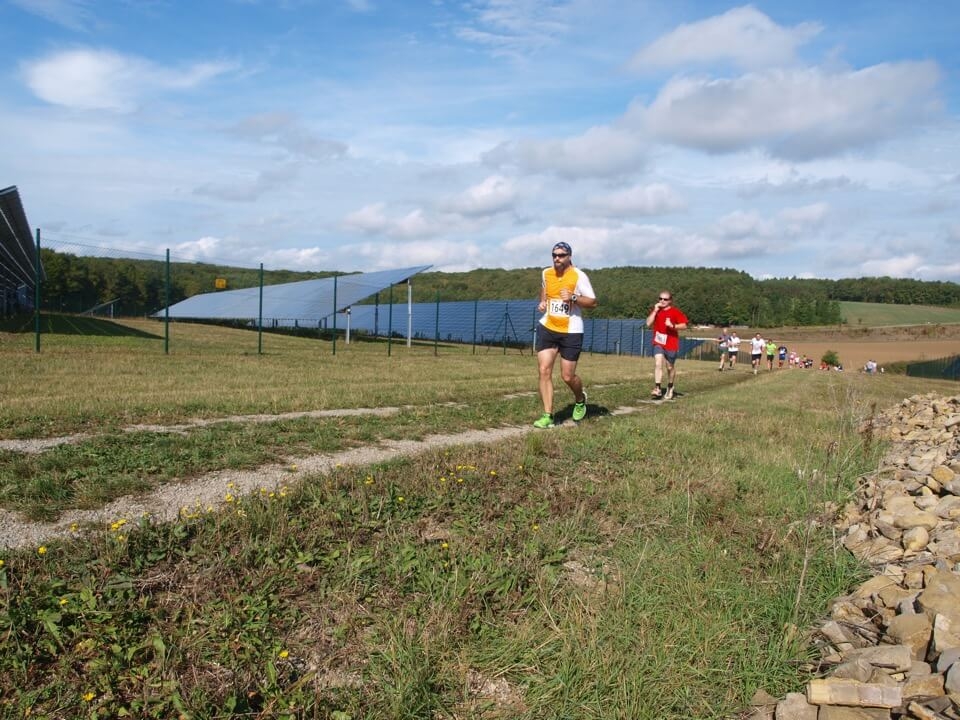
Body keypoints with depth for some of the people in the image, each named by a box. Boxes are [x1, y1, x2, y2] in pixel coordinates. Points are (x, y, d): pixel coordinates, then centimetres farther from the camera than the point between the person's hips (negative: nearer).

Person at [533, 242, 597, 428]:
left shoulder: (579, 276, -11)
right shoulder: (546, 273, 4)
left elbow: (593, 302, -10)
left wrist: (573, 298, -25)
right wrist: (542, 302, 9)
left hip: (571, 332, -4)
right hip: (547, 328, 4)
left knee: (568, 376, 2)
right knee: (544, 370, -8)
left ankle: (580, 400, 36)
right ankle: (548, 416, -2)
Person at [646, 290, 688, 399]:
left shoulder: (675, 312, -6)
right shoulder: (656, 310, 6)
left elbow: (684, 325, -9)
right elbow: (648, 324, -4)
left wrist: (673, 325, -25)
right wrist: (655, 310, -9)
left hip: (671, 344, -2)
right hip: (658, 343, 2)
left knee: (670, 367, 10)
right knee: (658, 364, -17)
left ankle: (670, 388, 31)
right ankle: (657, 389, -19)